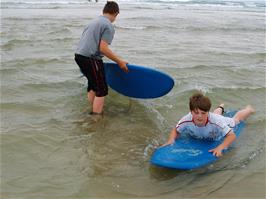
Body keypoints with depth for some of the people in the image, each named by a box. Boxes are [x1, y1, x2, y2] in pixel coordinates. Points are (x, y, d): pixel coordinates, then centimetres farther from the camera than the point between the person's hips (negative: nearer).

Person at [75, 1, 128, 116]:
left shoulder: (94, 21, 20)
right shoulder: (109, 26, -7)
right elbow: (103, 48, -16)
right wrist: (119, 61, -9)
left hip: (78, 55, 9)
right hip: (90, 59, -9)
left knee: (92, 85, 24)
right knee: (101, 90, -1)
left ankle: (92, 111, 33)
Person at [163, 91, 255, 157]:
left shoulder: (215, 121, -52)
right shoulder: (186, 120, -44)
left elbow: (232, 135, -48)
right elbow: (175, 131, -25)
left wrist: (220, 148, -63)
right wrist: (171, 140, -46)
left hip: (225, 123, -3)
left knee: (235, 119, 33)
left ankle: (248, 109, 65)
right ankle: (221, 108, 76)